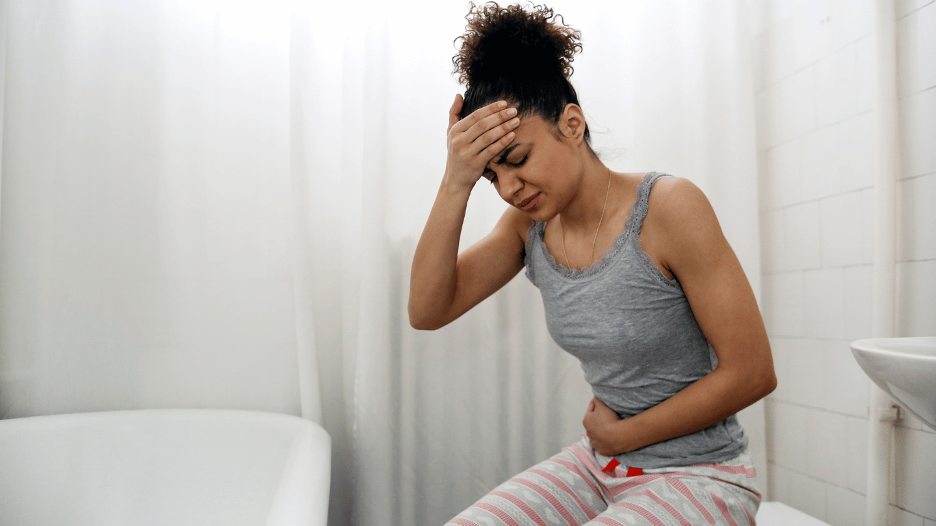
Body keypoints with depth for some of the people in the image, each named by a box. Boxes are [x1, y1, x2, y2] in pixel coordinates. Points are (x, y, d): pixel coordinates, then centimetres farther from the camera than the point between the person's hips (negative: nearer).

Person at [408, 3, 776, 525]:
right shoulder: (530, 222, -4)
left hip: (700, 477, -4)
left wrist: (622, 433, -10)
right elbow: (428, 311, -12)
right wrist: (456, 184, -21)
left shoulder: (668, 207, -21)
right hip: (601, 464, 5)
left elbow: (752, 372, -18)